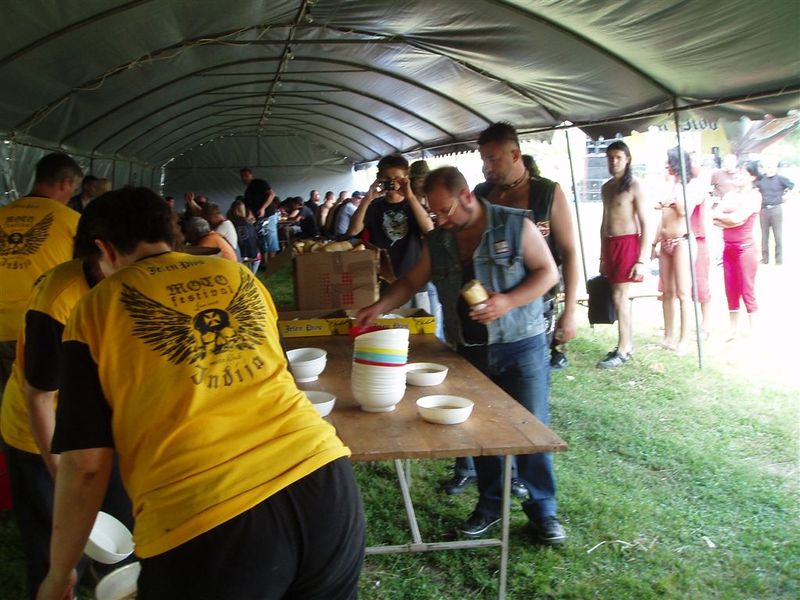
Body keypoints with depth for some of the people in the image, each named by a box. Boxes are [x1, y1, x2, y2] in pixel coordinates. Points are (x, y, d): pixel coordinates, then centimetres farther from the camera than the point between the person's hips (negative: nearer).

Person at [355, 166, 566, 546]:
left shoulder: (515, 225, -9)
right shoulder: (437, 240, 5)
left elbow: (548, 272, -8)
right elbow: (411, 281, 13)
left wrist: (508, 301, -22)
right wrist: (378, 308, -1)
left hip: (520, 345, -4)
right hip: (468, 350, 4)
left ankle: (542, 510, 18)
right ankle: (489, 504, 28)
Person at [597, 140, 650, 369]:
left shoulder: (634, 187, -7)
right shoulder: (606, 188, 14)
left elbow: (645, 224, -10)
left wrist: (642, 260, -16)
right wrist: (602, 256, 17)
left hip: (628, 244, -7)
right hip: (610, 245, 7)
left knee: (620, 297, -8)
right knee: (620, 297, 11)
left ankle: (623, 350, -1)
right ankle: (627, 343, 20)